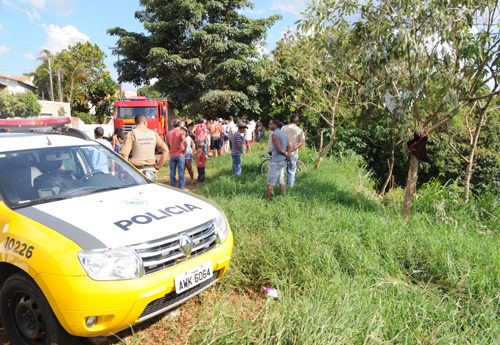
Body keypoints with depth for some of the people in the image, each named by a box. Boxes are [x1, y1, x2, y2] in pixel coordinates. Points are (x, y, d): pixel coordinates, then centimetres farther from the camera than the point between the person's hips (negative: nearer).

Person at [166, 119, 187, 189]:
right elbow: (185, 141, -24)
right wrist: (184, 149, -11)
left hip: (172, 155, 4)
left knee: (172, 172, 10)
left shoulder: (168, 133, 6)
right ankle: (182, 187, 5)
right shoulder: (181, 132, -7)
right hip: (180, 155, -4)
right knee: (181, 172, 2)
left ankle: (173, 187, 16)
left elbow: (167, 145, 9)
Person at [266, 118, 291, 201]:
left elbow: (279, 149, -20)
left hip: (276, 161, -9)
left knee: (270, 182, -3)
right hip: (283, 161, 9)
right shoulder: (283, 133, 13)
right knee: (281, 181, 14)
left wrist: (286, 154, -5)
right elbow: (288, 146, 17)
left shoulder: (274, 134, -15)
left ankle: (267, 199, 1)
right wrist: (287, 154, 3)